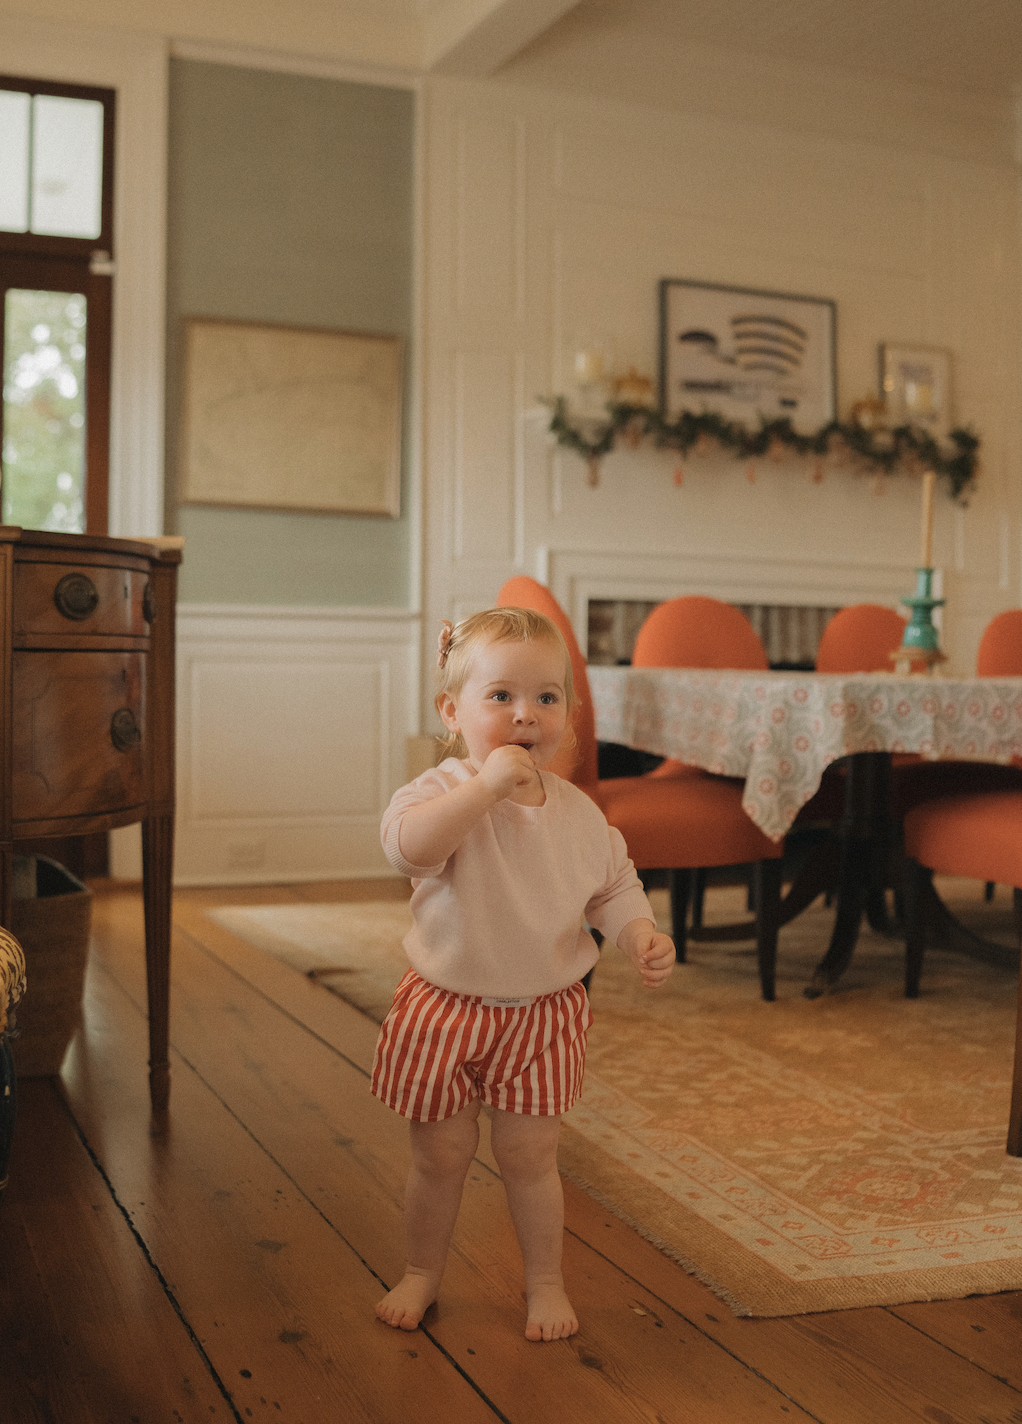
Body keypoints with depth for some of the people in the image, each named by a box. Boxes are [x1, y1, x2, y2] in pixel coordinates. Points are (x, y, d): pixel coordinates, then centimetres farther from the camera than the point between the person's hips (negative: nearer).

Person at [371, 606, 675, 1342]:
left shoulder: (578, 812, -1)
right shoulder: (445, 792, -16)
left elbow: (614, 886, 9)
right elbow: (408, 844, -37)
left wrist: (643, 937, -10)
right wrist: (487, 785, -39)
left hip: (545, 1012, 2)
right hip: (446, 1008, -2)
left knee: (530, 1155, 10)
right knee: (441, 1154, 11)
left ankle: (546, 1282, 30)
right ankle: (422, 1273, 34)